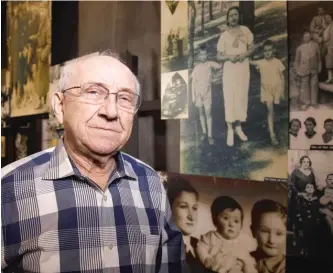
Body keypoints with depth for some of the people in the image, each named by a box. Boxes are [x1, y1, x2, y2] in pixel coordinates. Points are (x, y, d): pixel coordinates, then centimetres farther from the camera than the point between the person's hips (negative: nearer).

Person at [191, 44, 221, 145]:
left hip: (207, 93, -1)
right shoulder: (196, 67, -2)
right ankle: (204, 132, 28)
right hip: (198, 94, 2)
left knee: (208, 114, -1)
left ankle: (210, 135, 3)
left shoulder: (209, 64, -3)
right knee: (201, 113, 13)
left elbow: (220, 66, -9)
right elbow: (193, 82, -1)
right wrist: (193, 95, -3)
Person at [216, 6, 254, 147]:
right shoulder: (224, 35, -4)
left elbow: (251, 48, 8)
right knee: (229, 98, -3)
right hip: (229, 70, -3)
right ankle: (230, 130, 5)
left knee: (242, 97, 8)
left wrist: (245, 54, -12)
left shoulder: (245, 30, 3)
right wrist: (228, 56, -21)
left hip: (244, 69, 3)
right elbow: (219, 56, -1)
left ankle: (238, 127, 23)